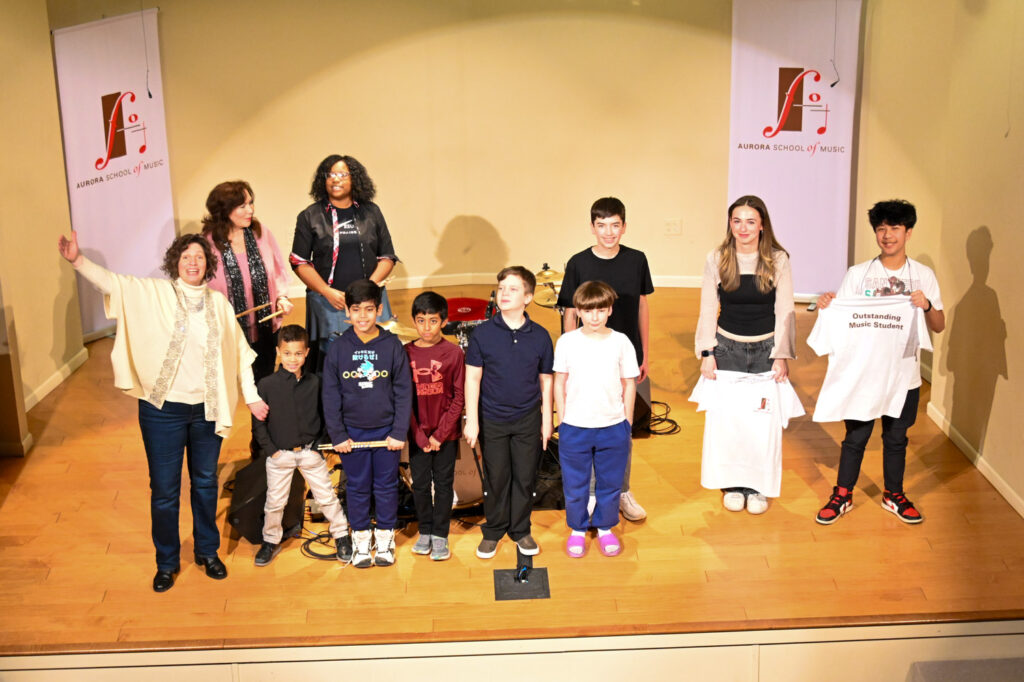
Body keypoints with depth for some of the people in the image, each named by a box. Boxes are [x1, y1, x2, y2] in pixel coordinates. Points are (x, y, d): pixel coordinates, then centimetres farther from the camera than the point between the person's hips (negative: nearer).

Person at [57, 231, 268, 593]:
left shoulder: (219, 303, 5)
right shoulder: (153, 294, -2)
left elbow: (240, 352, 9)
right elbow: (111, 281, -14)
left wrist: (252, 397, 8)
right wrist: (78, 260, -29)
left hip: (206, 410, 2)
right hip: (163, 410, -2)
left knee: (205, 483, 15)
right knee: (164, 490, 6)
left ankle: (207, 551, 34)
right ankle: (167, 561, 24)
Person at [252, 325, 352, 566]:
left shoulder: (314, 383, -2)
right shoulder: (267, 385, -7)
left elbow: (324, 416, 7)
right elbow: (259, 422, -2)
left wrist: (320, 443, -2)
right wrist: (270, 449, -7)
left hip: (310, 452, 1)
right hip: (279, 454, -1)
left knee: (327, 496, 8)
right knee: (274, 502, 10)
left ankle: (341, 535, 26)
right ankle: (270, 541, 29)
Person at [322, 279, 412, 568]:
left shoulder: (392, 346, -5)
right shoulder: (338, 349, -3)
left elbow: (404, 392, -3)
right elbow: (330, 396, 0)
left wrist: (399, 432, -7)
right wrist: (337, 435, -4)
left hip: (386, 430, 0)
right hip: (352, 432, 1)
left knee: (387, 486, 10)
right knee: (357, 487, 10)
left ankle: (385, 537, 25)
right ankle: (361, 538, 24)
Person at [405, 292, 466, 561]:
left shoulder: (454, 352, -7)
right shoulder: (406, 353, -2)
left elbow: (459, 398, -6)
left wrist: (441, 434, -11)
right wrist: (419, 436, -8)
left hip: (446, 433, -2)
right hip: (418, 433, 2)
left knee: (444, 483, 7)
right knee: (420, 483, 10)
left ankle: (440, 535, 18)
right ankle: (424, 531, 26)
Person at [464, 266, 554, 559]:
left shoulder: (540, 336, -3)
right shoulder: (483, 333, -7)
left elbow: (545, 380, 5)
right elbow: (473, 378, -4)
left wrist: (546, 421, 5)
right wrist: (472, 420, -7)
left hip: (527, 419, 1)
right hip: (492, 419, -1)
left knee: (524, 477, 9)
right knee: (496, 478, 9)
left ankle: (520, 530, 26)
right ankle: (493, 531, 25)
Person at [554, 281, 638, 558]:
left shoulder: (621, 342, -4)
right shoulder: (566, 342, -4)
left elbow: (629, 384, 3)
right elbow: (559, 383, 4)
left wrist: (627, 423, 3)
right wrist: (563, 420, 3)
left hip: (613, 427, 0)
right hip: (574, 428, 0)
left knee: (610, 483, 13)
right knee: (574, 484, 11)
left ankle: (605, 528, 31)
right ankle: (577, 529, 29)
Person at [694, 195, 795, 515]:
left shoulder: (778, 260, -4)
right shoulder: (716, 260, -2)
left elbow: (785, 311, -2)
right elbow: (708, 310, 2)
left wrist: (782, 355, -5)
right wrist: (707, 353, -4)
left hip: (766, 349, -1)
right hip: (728, 347, 1)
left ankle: (758, 486, 17)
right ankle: (733, 484, 20)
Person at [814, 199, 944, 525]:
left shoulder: (924, 275, -1)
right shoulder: (858, 274, -3)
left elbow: (939, 327, -2)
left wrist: (927, 306, -22)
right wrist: (827, 305, -23)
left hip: (904, 374, 1)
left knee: (896, 437, 16)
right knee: (855, 436, 9)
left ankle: (893, 495, 34)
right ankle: (843, 495, 24)